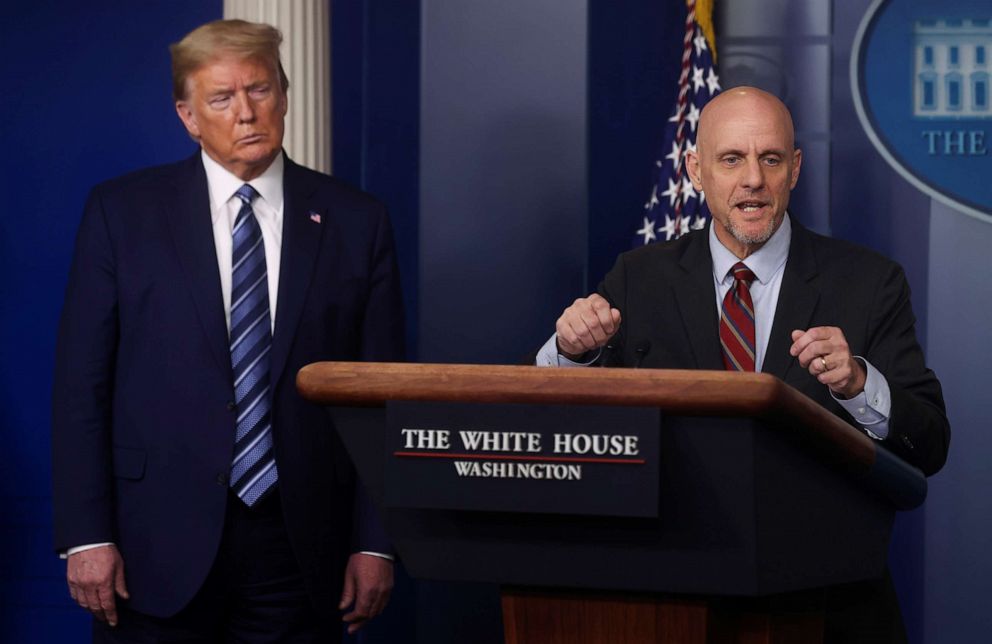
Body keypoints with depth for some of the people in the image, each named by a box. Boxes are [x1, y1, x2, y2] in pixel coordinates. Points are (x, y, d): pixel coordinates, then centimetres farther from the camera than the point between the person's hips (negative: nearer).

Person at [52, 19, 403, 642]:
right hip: (160, 545, -1)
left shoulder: (356, 222, 5)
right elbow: (81, 386, 0)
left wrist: (375, 542, 0)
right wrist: (86, 535, -7)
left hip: (299, 546, 1)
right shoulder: (121, 212, 2)